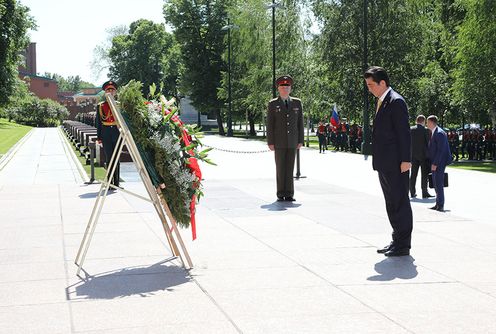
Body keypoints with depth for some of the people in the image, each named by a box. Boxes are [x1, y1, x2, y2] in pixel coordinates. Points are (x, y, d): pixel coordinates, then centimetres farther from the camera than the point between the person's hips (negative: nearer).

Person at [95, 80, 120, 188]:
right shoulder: (100, 106, 5)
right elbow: (98, 122, 5)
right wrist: (99, 137, 0)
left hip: (117, 133, 1)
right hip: (106, 134, -1)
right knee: (109, 158, 1)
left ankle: (116, 182, 9)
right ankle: (110, 182, 6)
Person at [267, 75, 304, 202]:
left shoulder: (297, 103, 7)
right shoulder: (273, 104, 0)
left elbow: (300, 123, 7)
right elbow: (269, 125, -2)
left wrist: (300, 140, 1)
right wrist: (270, 142, -8)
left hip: (292, 142, 2)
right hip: (279, 142, -2)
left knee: (290, 167, 1)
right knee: (280, 168, 0)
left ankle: (289, 194, 3)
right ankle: (281, 194, 6)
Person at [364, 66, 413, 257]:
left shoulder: (396, 101, -12)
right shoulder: (382, 102, 16)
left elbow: (404, 132, -16)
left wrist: (406, 160, -20)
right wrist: (377, 160, 17)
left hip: (396, 164, -10)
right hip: (384, 163, 10)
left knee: (400, 203, -3)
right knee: (391, 204, 15)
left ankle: (403, 245, 3)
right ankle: (397, 241, 23)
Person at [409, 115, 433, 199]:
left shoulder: (410, 129, 2)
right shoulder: (426, 130, -10)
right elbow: (429, 142, -9)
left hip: (413, 154, 4)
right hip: (423, 154, -4)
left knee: (413, 174, 10)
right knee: (424, 174, 1)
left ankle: (412, 192, 12)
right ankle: (424, 193, 0)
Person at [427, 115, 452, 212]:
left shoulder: (439, 133, -16)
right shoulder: (435, 132, 14)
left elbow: (441, 150, -20)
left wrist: (435, 164, -21)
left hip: (439, 163, -10)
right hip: (435, 162, 10)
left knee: (438, 183, -9)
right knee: (436, 183, 13)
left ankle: (440, 205, -6)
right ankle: (438, 204, 19)